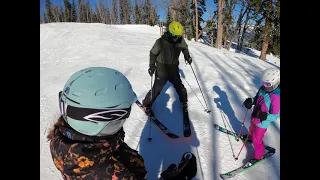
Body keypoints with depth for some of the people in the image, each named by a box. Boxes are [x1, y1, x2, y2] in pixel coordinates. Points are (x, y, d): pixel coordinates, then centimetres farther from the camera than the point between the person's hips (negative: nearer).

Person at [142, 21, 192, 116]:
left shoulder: (181, 41, -9)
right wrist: (152, 65, -18)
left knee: (180, 87, 13)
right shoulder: (161, 42, -21)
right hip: (161, 70, -4)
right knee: (156, 89, 2)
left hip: (174, 70, 4)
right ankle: (147, 104, 25)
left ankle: (184, 102, 41)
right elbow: (153, 53, -7)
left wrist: (187, 56, -3)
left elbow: (185, 48, 14)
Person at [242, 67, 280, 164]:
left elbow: (275, 116, -26)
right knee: (252, 130, 34)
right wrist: (250, 101, -14)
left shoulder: (276, 97, -32)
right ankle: (250, 137, 66)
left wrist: (264, 116, -42)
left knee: (257, 140, 10)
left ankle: (258, 156, 35)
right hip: (254, 117, 7)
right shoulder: (263, 89, -12)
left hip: (262, 123, -7)